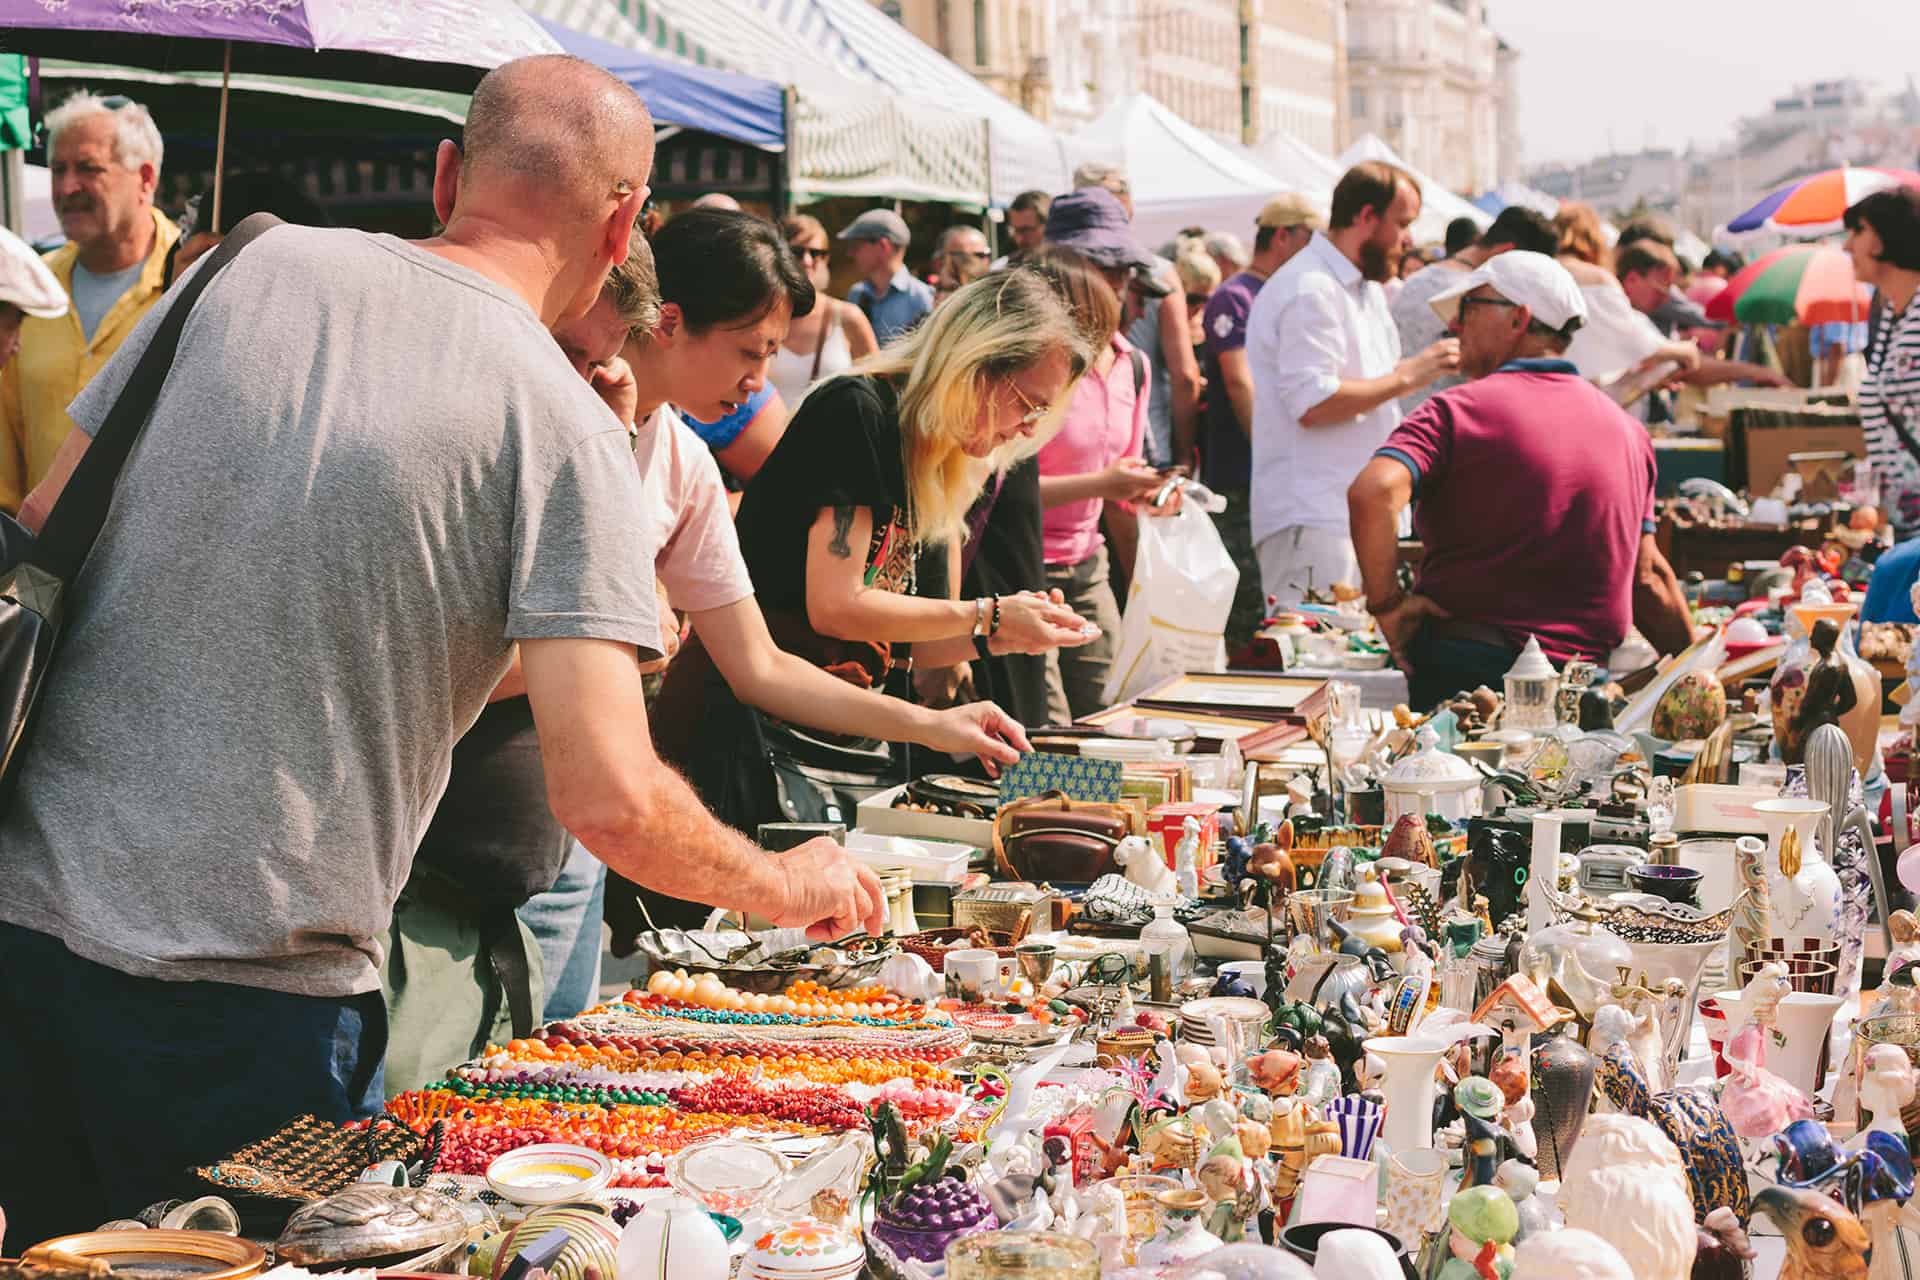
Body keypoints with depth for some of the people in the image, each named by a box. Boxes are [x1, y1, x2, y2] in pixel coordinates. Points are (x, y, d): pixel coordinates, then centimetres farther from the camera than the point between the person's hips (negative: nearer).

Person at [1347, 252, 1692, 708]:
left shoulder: (1459, 410, -6)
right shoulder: (1628, 430, 12)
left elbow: (1372, 493, -24)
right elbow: (1649, 577, 14)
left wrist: (1385, 604, -13)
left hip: (1465, 669, -5)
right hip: (1587, 678, 5)